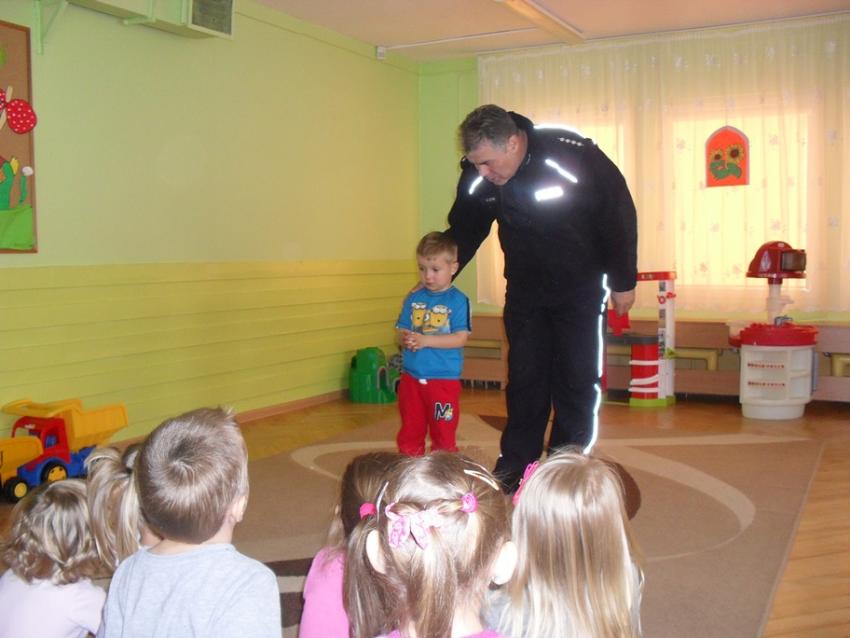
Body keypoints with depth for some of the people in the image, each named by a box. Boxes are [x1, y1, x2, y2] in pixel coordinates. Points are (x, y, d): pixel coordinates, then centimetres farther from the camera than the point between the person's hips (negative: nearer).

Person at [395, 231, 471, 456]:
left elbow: (460, 338, -15)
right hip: (411, 376, 4)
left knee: (443, 433, 7)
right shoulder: (413, 298, 6)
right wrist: (406, 339, -17)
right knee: (410, 431, 14)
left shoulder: (458, 300, -8)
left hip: (444, 379, -4)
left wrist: (425, 340, -21)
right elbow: (402, 332, 7)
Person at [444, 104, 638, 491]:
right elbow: (463, 233, 2)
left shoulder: (574, 156, -27)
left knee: (578, 380, 0)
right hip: (524, 290, 3)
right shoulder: (477, 177, -15)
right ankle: (514, 465, 16)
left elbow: (619, 215, -15)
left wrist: (623, 283, -8)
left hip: (580, 289, -3)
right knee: (524, 377, 6)